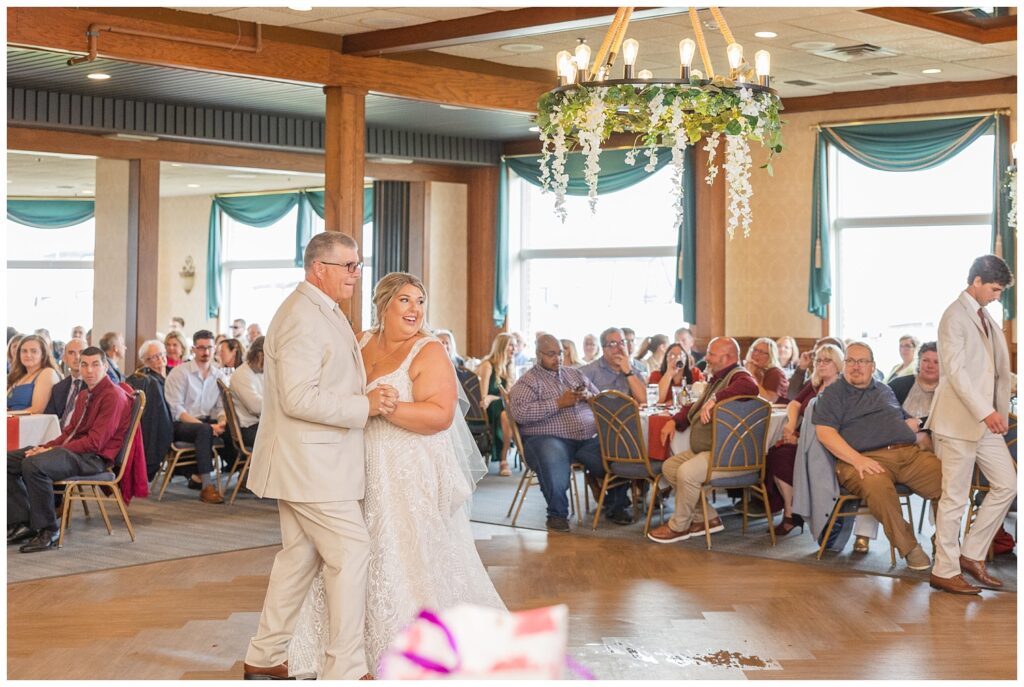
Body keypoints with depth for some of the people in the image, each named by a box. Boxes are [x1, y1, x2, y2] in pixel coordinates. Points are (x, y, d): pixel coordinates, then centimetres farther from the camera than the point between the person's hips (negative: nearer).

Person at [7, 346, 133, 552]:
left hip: (94, 457, -10)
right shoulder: (84, 396, 19)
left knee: (34, 464, -32)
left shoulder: (114, 396, -12)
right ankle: (22, 522, -1)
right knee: (8, 460, 2)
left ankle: (48, 531, -21)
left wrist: (52, 450, -18)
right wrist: (46, 447, 0)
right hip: (73, 449, 10)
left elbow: (95, 442, -19)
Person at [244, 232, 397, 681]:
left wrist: (369, 397, 12)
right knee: (351, 552, -8)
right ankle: (344, 669, -2)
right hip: (310, 463, -11)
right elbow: (298, 398, -25)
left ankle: (265, 658, 25)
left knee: (301, 555, 15)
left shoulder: (323, 313, 16)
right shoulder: (303, 317, -18)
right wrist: (365, 406, -22)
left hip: (309, 462, 11)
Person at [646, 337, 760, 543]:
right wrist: (674, 421, 12)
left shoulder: (738, 376, -11)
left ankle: (678, 526, -7)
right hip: (703, 451, 11)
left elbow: (750, 387, -36)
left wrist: (715, 398, -41)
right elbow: (695, 408, 30)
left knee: (687, 472, -28)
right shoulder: (717, 379, 21)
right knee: (669, 467, 5)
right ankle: (707, 518, 6)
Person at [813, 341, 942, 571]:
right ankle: (909, 548, -24)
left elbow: (909, 421, 36)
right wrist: (857, 460, -16)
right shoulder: (833, 394, 14)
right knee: (877, 485, -40)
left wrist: (914, 426, 9)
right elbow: (824, 432, -2)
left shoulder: (885, 390, 30)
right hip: (868, 458, -4)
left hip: (908, 452, 5)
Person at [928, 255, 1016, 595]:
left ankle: (971, 554, 18)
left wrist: (999, 410, 9)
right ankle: (944, 571, 7)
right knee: (955, 497, -2)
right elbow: (954, 370, -20)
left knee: (1006, 484, 9)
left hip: (985, 419, 9)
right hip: (960, 420, -9)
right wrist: (985, 411, -25)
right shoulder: (955, 316, -11)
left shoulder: (986, 318, 16)